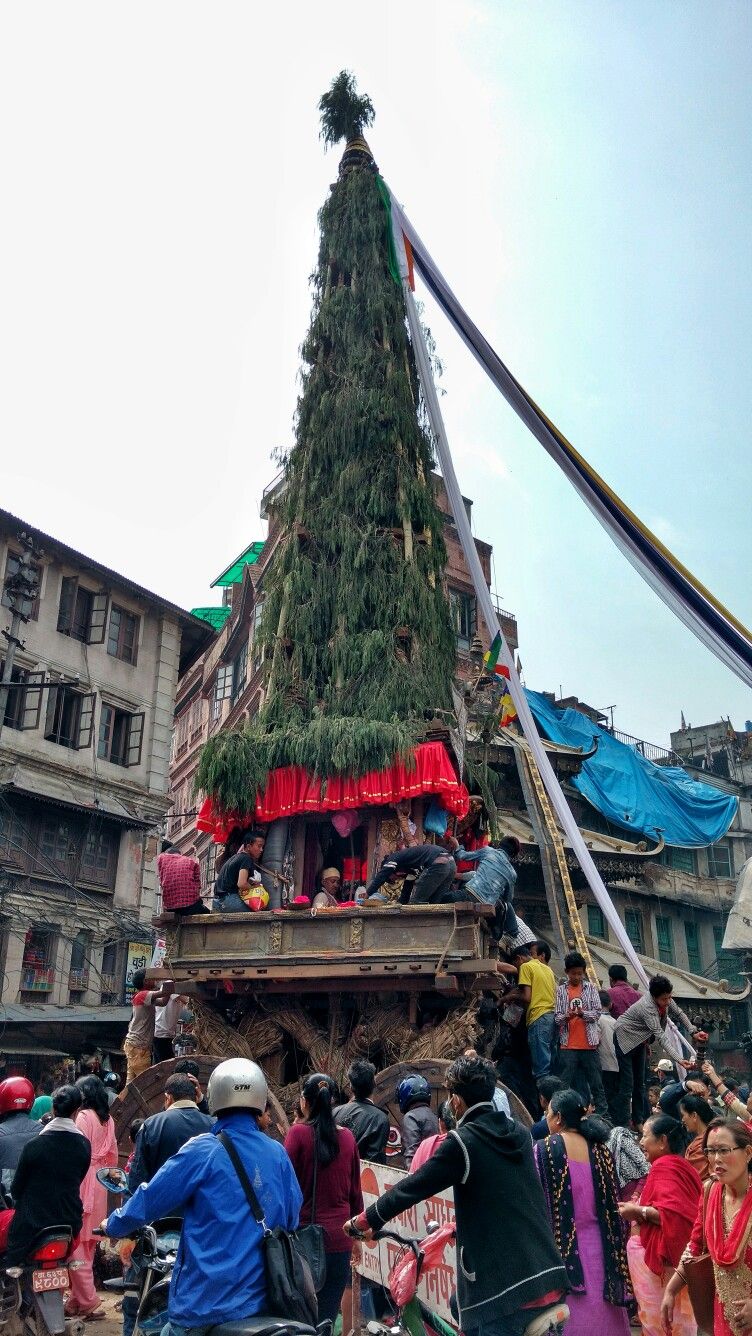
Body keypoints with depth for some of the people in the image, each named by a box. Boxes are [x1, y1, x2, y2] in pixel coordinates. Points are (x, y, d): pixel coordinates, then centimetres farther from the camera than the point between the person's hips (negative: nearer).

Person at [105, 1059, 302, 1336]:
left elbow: (148, 1201, -6)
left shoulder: (203, 1151, -11)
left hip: (206, 1305, -4)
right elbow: (292, 1218, 12)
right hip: (261, 1303, 5)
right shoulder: (279, 1154, 2)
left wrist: (113, 1225, 14)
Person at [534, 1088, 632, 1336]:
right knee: (600, 1314, 13)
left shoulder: (544, 1149, -9)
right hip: (599, 1248, 4)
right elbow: (613, 1203, 7)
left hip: (562, 1244, -4)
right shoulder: (599, 1148, 4)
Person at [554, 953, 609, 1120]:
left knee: (596, 1081, 3)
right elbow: (556, 1017, 3)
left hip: (589, 1044, 0)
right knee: (566, 1082, 1)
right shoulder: (560, 990, 7)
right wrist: (567, 1016, -19)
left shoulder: (591, 988, 7)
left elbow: (597, 1012, 0)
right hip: (568, 1045, 0)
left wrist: (583, 1013, -18)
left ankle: (603, 1113, 9)